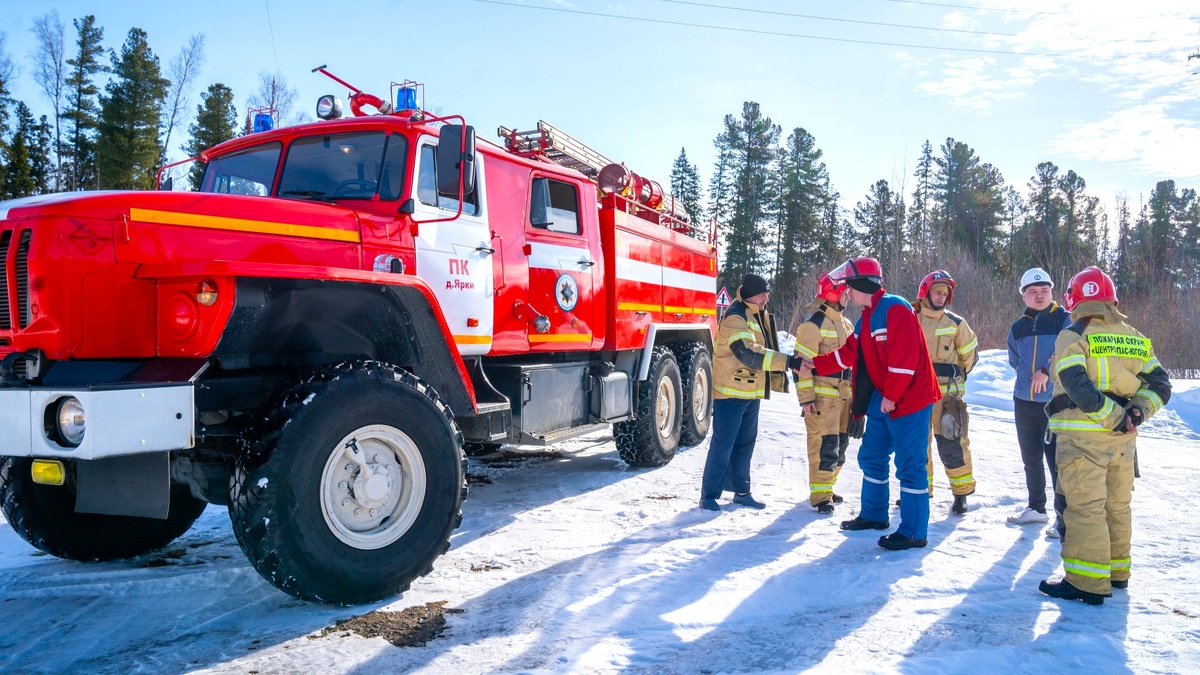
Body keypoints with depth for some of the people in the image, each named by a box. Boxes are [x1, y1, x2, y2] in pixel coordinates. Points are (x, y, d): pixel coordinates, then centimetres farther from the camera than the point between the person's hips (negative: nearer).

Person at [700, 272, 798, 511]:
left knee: (745, 443, 15)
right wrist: (788, 361, -32)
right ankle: (709, 495, 5)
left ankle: (741, 491, 27)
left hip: (752, 393, 9)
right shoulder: (735, 318, -19)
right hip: (730, 392, -9)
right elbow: (749, 354, -29)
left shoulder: (760, 316, 11)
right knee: (723, 444, -4)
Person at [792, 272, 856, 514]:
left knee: (840, 444, 13)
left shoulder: (846, 324, 16)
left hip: (844, 394, 9)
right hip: (822, 396, -9)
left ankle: (826, 487, 27)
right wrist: (806, 398, -18)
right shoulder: (813, 324, -11)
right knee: (825, 444, -10)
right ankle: (820, 495, -4)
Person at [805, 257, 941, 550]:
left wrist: (891, 395, -20)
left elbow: (904, 357, -23)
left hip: (909, 399, -10)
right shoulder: (866, 318, 15)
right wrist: (815, 364, 23)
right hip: (882, 401, 10)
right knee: (871, 457, 17)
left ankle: (914, 532, 2)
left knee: (909, 464, -5)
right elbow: (847, 355, 23)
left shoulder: (895, 309, -16)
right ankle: (874, 515, 33)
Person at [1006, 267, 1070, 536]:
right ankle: (1036, 508, 29)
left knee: (1057, 461, -6)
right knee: (1031, 460, 15)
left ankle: (1065, 518, 3)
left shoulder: (1065, 320, -4)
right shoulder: (1018, 328, 11)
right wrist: (1030, 377, 13)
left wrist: (1047, 371, -24)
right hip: (1025, 402, 6)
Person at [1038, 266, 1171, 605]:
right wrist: (1135, 413, -3)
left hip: (1082, 436, -6)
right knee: (1117, 505, 17)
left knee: (1084, 507, -3)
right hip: (1123, 439, 6)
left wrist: (1115, 418, -16)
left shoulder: (1072, 336, -10)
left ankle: (1087, 582, -2)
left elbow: (1078, 387, -22)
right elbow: (1160, 385, 6)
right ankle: (1116, 571, 30)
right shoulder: (1135, 338, 10)